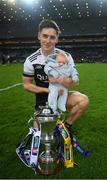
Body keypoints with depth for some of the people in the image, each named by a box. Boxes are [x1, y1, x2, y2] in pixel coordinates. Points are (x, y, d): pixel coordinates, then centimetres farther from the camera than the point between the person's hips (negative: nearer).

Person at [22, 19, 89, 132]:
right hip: (43, 100, 0)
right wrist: (48, 90, -20)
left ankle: (66, 126, -2)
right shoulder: (31, 61, -14)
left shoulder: (66, 57, -14)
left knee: (83, 100, -28)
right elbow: (27, 85, -7)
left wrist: (61, 80, -36)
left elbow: (75, 82, -13)